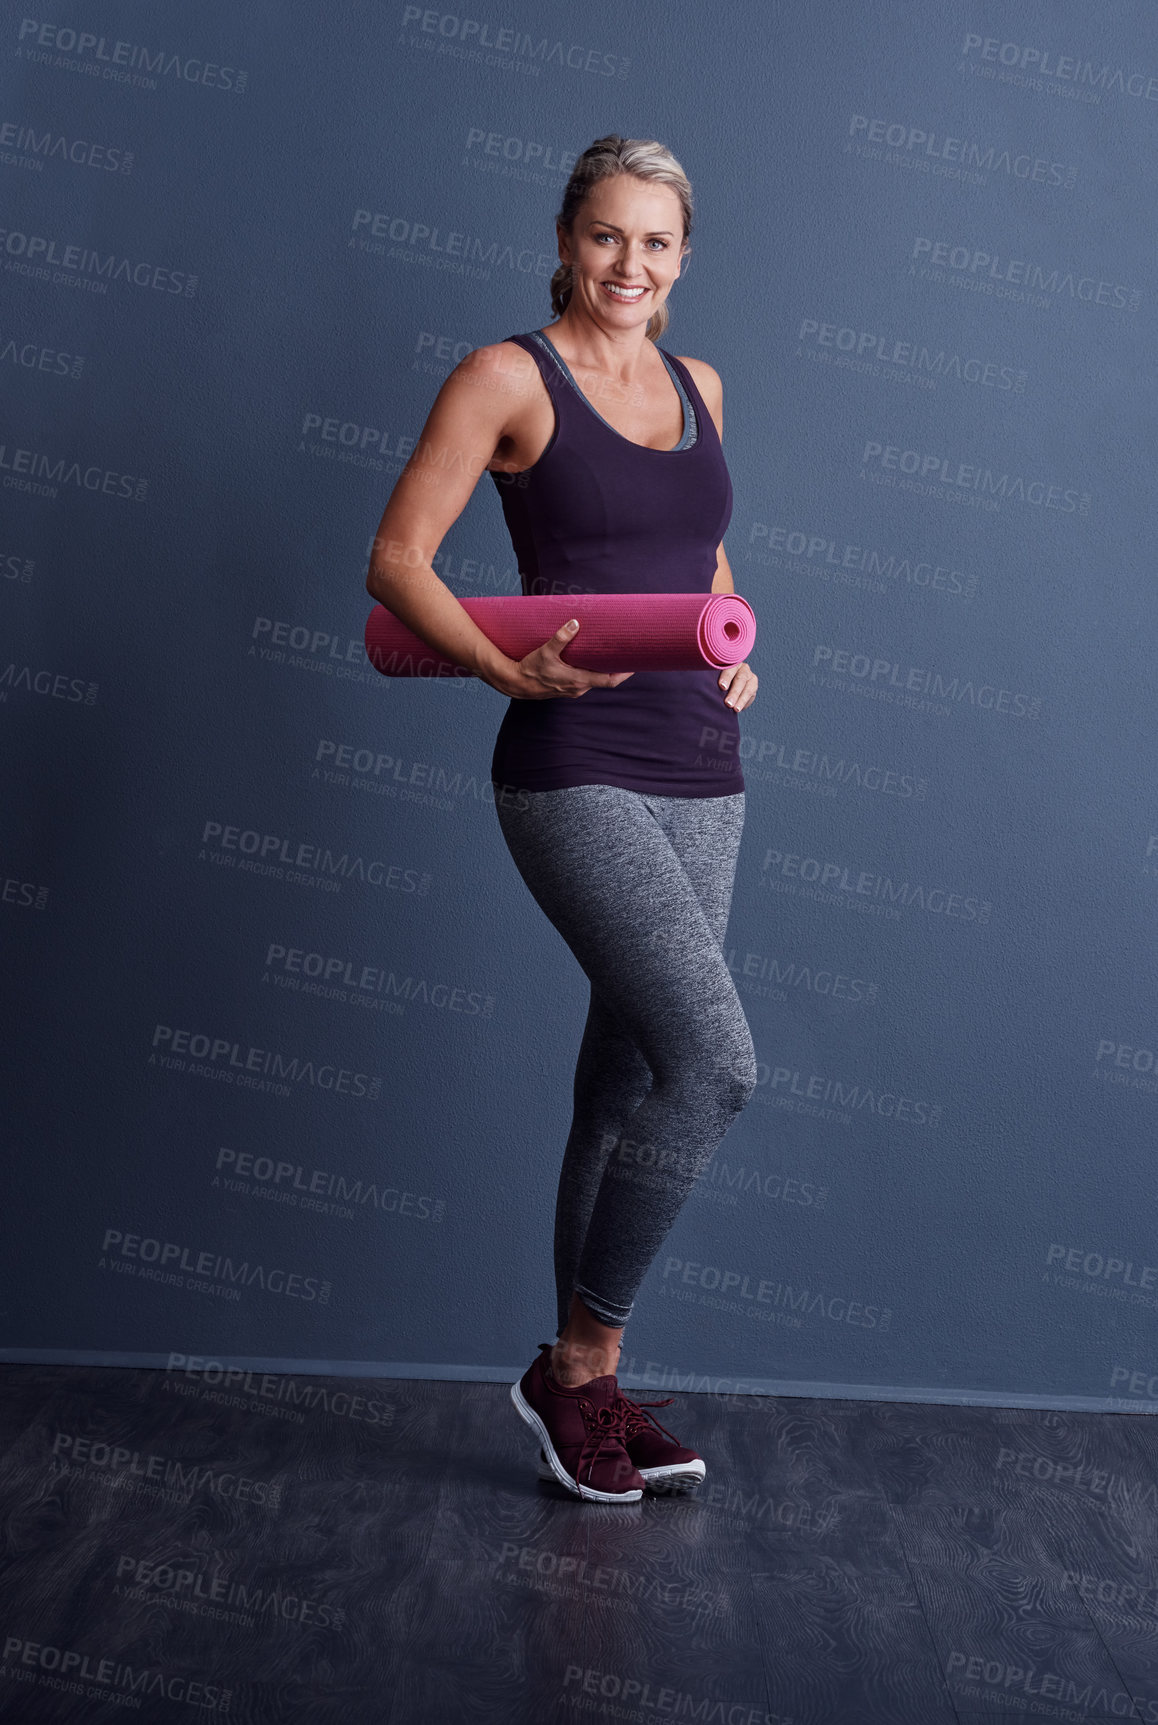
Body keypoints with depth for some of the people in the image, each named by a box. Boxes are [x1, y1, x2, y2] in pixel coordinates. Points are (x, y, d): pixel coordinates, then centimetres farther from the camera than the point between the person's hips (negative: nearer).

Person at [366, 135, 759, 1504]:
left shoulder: (697, 386, 17)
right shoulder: (508, 377, -2)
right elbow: (396, 559, -6)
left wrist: (733, 653, 8)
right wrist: (509, 672, -21)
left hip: (700, 775, 7)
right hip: (577, 775, -7)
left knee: (630, 1083, 10)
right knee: (716, 1059, -18)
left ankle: (589, 1387, 25)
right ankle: (575, 1364, 3)